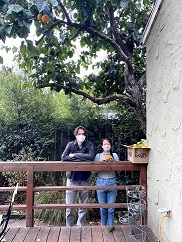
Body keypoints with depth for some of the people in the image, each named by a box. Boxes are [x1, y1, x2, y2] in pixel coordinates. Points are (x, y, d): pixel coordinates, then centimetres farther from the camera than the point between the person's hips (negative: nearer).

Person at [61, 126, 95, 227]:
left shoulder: (89, 144, -3)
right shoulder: (70, 144, -3)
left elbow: (91, 157, -20)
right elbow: (63, 158, -17)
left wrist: (74, 155, -17)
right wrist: (82, 159, -19)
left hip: (85, 179, 1)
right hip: (72, 179, -1)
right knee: (69, 206, 6)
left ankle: (81, 226, 32)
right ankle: (69, 226, 26)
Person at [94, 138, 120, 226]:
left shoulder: (114, 155, 5)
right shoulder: (98, 156, 5)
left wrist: (112, 162, -13)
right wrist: (102, 163, -13)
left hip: (112, 182, 0)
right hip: (101, 182, 0)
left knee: (111, 209, 3)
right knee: (102, 209, 9)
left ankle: (111, 226, 19)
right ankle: (103, 226, 26)